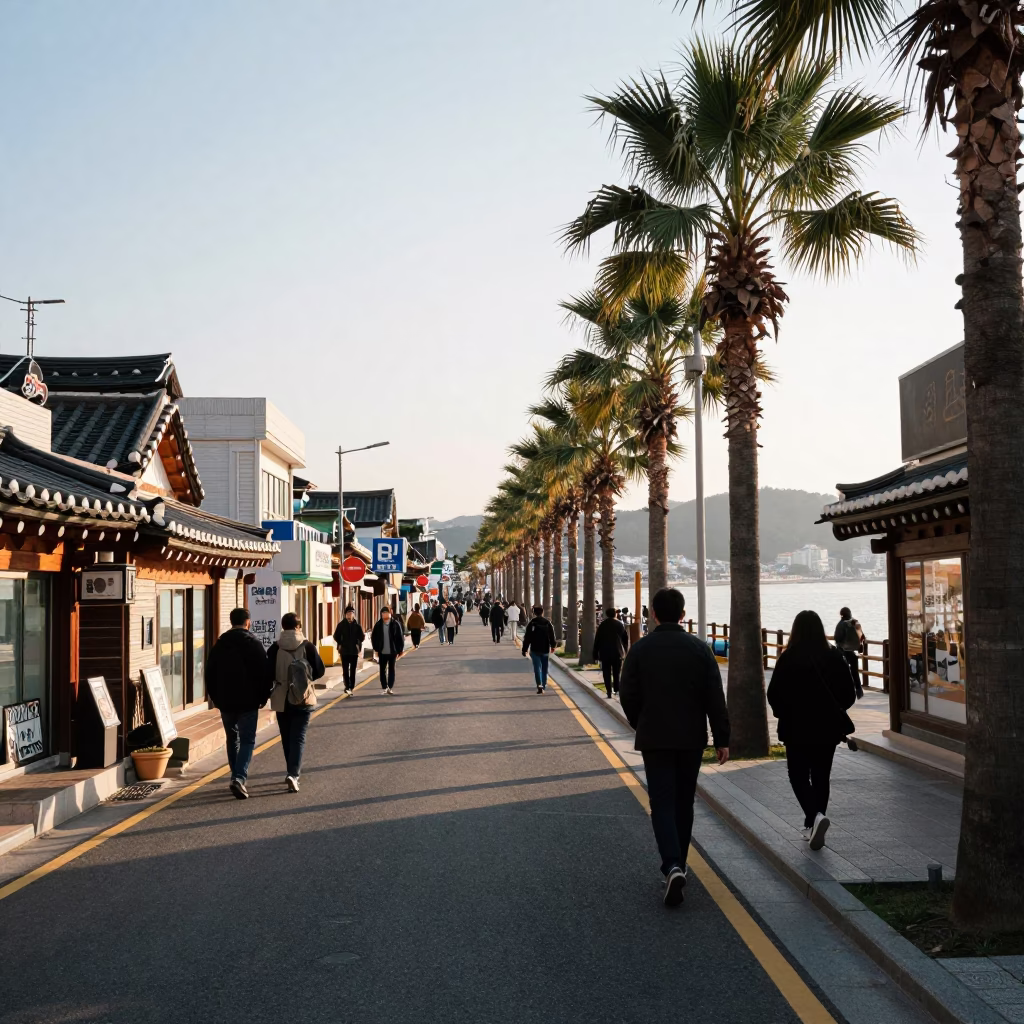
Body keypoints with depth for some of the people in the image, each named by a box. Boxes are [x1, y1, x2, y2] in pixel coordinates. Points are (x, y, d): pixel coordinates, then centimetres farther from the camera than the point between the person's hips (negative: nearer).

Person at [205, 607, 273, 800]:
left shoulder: (220, 644, 6)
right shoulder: (253, 643, -6)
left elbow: (210, 673, 9)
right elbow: (264, 673, -7)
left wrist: (215, 698, 16)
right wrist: (263, 697, 3)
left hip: (225, 701, 4)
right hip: (248, 701, -4)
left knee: (232, 739, 17)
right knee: (247, 740, -2)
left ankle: (236, 777, 21)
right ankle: (239, 778, -18)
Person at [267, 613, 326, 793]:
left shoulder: (275, 648, -6)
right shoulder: (307, 646, -7)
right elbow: (319, 670, -3)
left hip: (281, 700, 1)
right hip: (304, 699, -1)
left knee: (287, 737, 16)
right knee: (298, 737, -1)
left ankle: (293, 772, 27)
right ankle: (293, 774, -18)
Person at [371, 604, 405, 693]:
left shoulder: (395, 624, -5)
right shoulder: (378, 625, -1)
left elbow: (400, 638, -2)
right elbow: (373, 637, 5)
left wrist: (400, 651, -4)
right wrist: (376, 649, 0)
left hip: (392, 652, -1)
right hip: (382, 652, 1)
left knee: (391, 669, 7)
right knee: (382, 670, 7)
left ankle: (390, 687, 14)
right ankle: (384, 687, 17)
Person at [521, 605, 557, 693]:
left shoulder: (531, 623, -8)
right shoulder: (548, 623, -1)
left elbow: (527, 638, -8)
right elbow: (552, 636, 6)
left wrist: (524, 649, -2)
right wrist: (552, 646, 21)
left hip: (535, 650, -3)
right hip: (545, 649, 3)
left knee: (537, 668, -4)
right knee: (544, 668, 15)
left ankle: (540, 685, -19)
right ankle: (544, 685, 22)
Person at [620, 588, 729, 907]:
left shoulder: (640, 649, -6)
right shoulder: (699, 649, -3)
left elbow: (628, 696, -3)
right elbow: (715, 699, -5)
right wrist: (722, 739, 1)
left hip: (654, 739, -2)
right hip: (692, 738, 2)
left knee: (662, 803, -1)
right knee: (684, 802, 16)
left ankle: (672, 866, -21)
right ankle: (677, 865, 26)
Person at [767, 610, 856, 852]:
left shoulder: (788, 659, -13)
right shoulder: (835, 657, -4)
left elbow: (774, 694, -11)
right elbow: (849, 694, -1)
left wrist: (784, 714, 8)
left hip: (797, 728, -3)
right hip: (828, 727, 3)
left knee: (799, 776, 8)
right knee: (821, 777, 15)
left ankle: (815, 816, -16)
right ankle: (812, 826, 20)